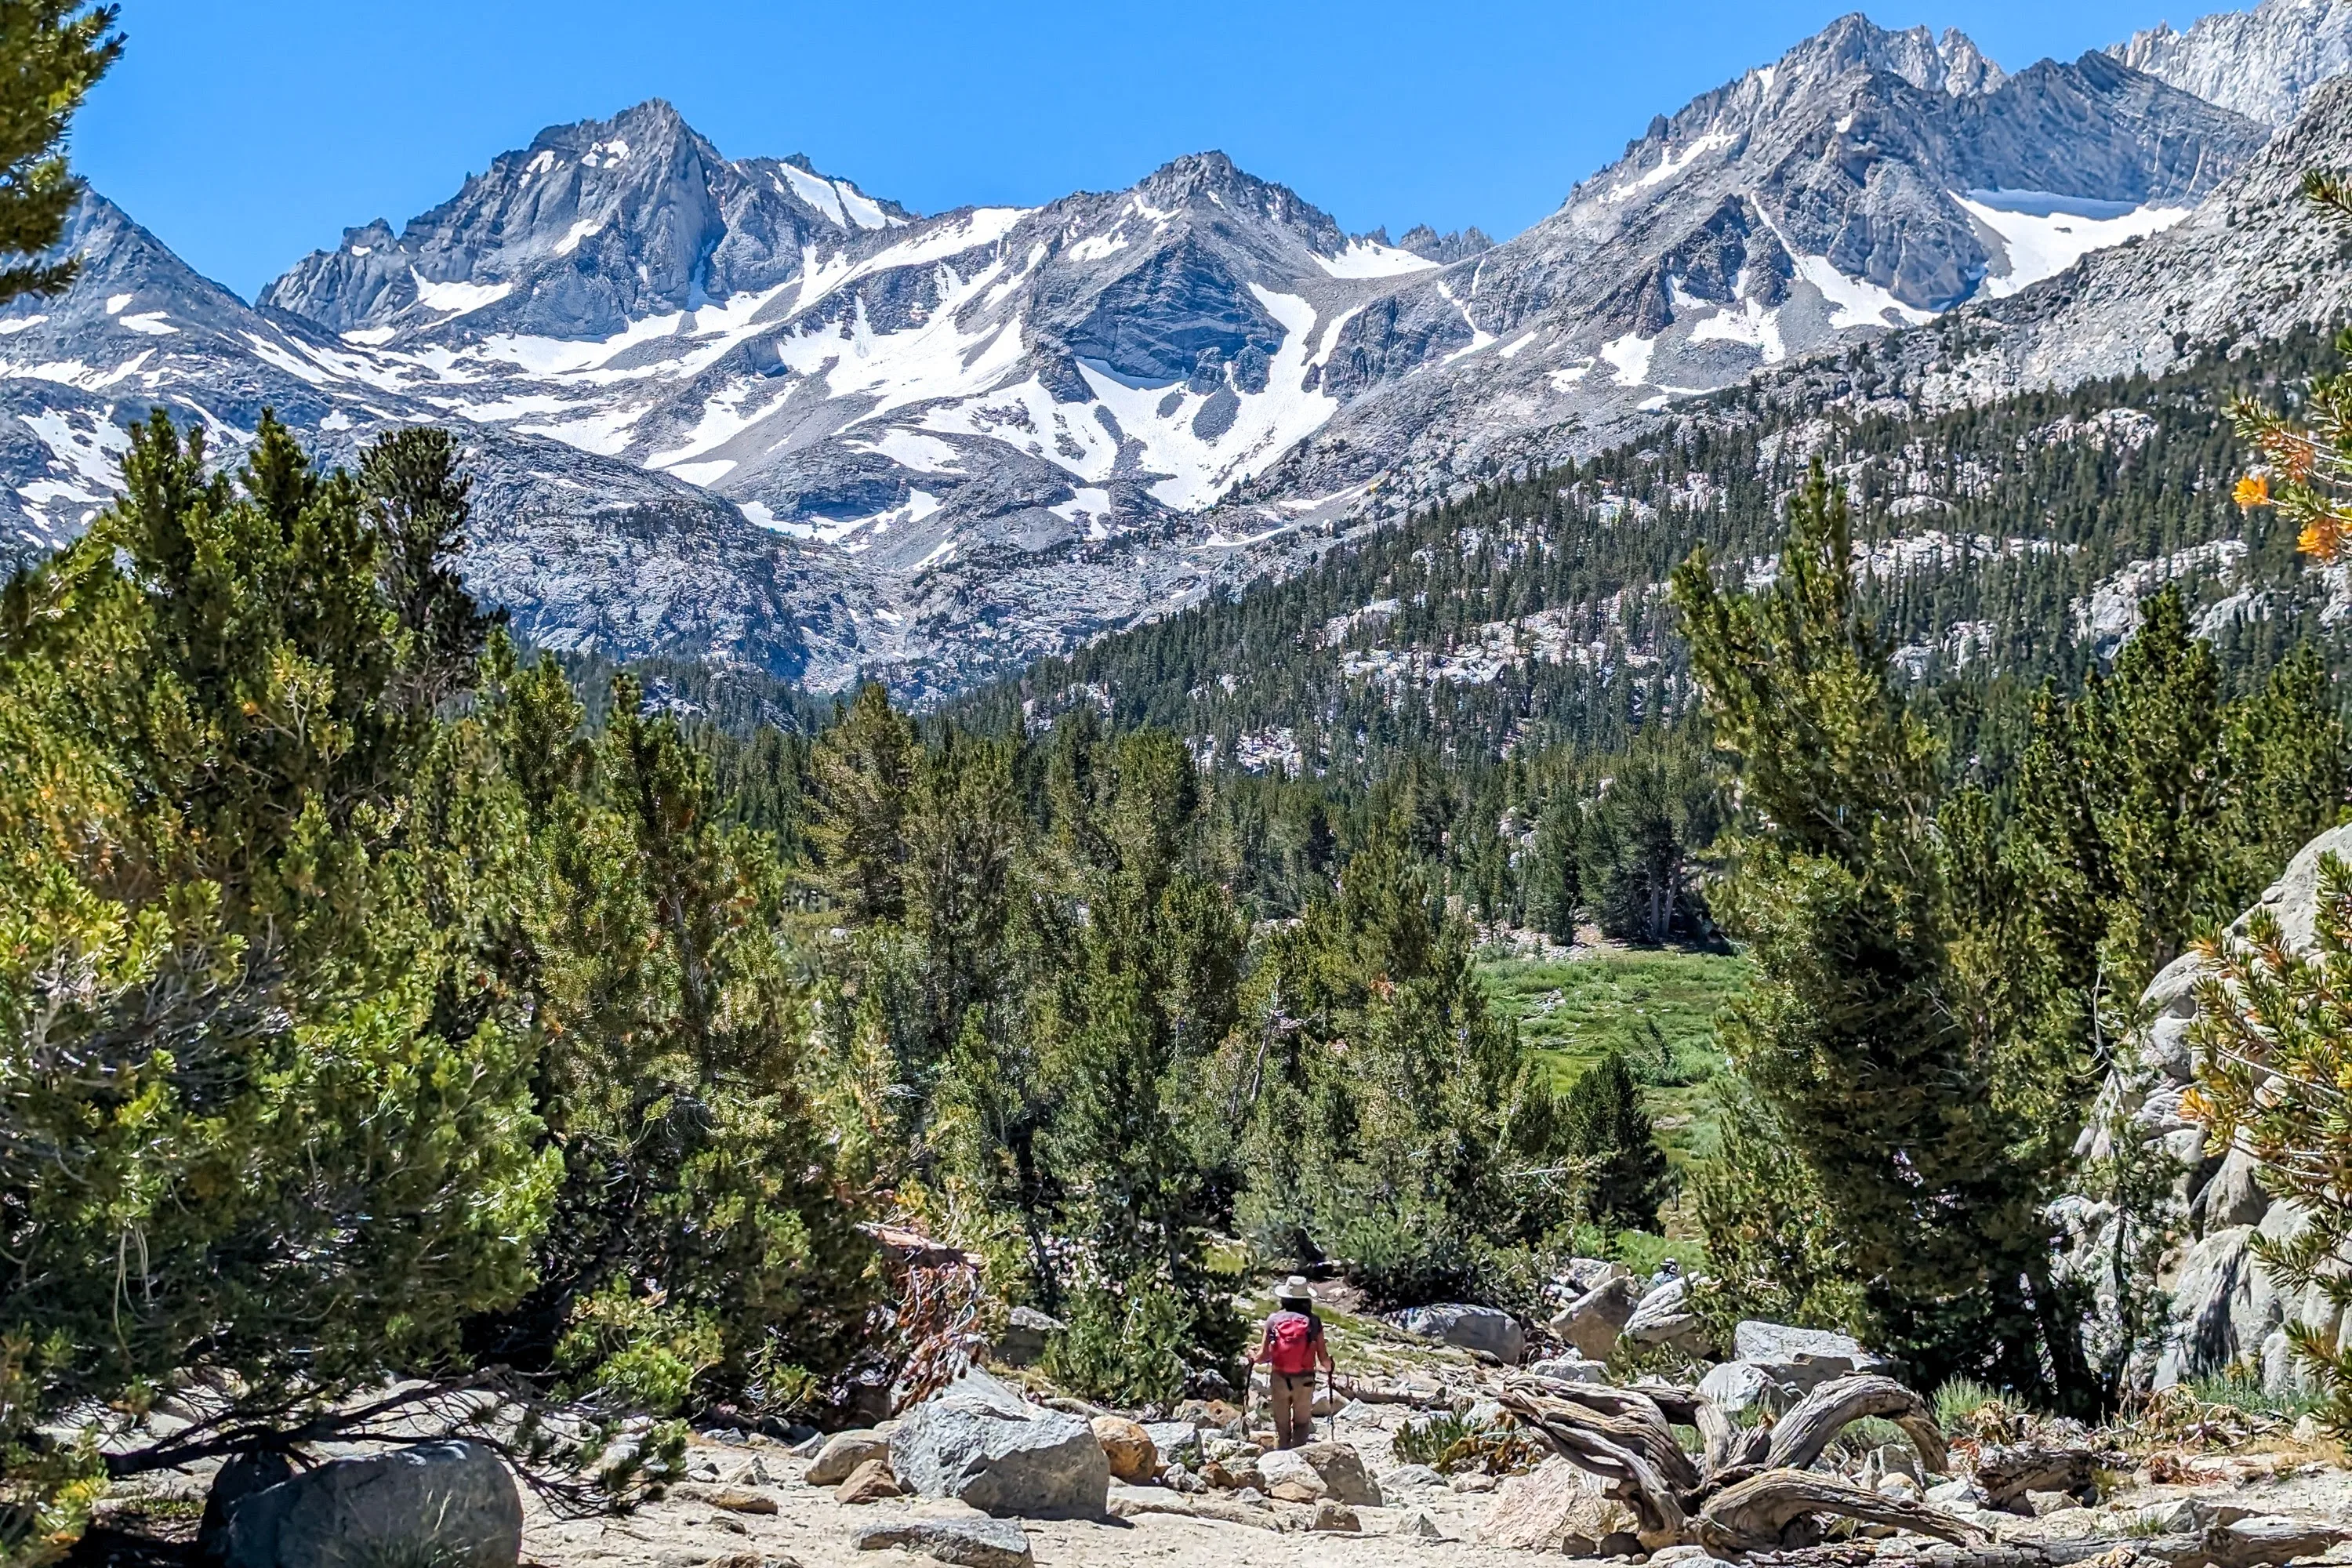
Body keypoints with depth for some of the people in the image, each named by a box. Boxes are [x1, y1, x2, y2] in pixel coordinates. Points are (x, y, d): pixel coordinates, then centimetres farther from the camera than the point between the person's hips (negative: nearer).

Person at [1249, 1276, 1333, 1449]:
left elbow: (1264, 1355, -5)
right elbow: (1323, 1358, -7)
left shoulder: (1274, 1320, -5)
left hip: (1279, 1379, 1)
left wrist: (1253, 1358, 17)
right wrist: (1329, 1367, 15)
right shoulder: (1313, 1321, -7)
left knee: (1281, 1426, 16)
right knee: (1302, 1424, 14)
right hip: (1304, 1380, -1)